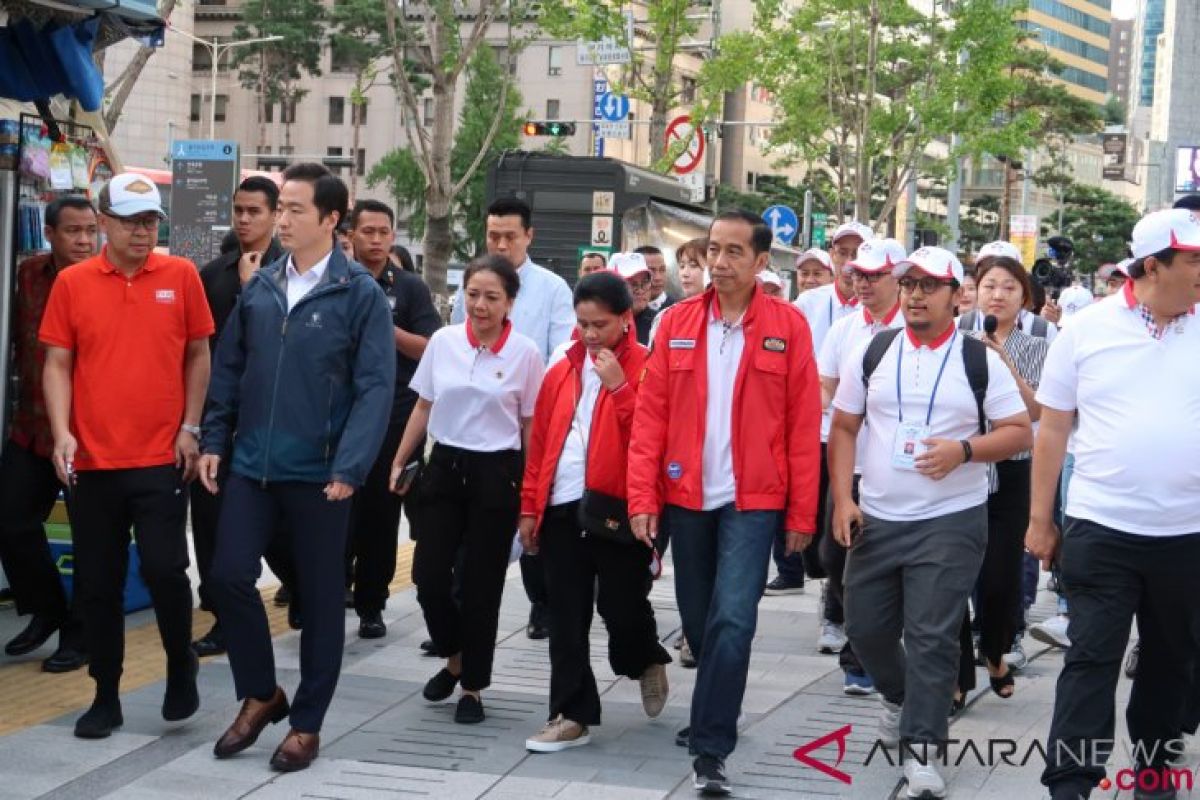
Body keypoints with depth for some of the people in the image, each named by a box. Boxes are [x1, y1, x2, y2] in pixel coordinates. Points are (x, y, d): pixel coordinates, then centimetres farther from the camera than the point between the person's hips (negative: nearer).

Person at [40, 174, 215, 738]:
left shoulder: (180, 276, 1)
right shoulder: (72, 283, 2)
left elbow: (198, 355, 7)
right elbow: (57, 364, 3)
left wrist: (190, 428, 0)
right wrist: (61, 433, -9)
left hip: (161, 457, -1)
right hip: (91, 460, 1)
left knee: (165, 569, -6)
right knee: (98, 584, 7)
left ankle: (181, 668, 20)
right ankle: (106, 697, 20)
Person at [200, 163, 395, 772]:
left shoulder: (361, 294, -7)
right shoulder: (258, 287, 6)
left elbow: (375, 387, -12)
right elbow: (229, 370, 12)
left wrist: (349, 467, -20)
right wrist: (214, 441, 5)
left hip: (318, 472, -4)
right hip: (251, 464, 4)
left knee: (320, 598, 6)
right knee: (229, 575, 0)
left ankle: (307, 724, 19)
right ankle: (260, 696, 21)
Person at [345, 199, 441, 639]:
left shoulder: (410, 288, 5)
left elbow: (431, 350, -3)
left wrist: (384, 327, -14)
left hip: (394, 417, 0)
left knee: (382, 514, 6)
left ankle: (371, 605, 16)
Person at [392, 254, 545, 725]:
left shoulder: (525, 353, -5)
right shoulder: (443, 342, 1)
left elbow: (531, 425, 0)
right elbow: (424, 407, 11)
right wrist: (399, 462, 11)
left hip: (496, 474, -2)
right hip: (445, 466, 2)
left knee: (480, 585, 3)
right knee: (429, 575, -3)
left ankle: (472, 686, 18)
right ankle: (454, 657, 25)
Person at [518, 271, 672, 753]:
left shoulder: (645, 366, -3)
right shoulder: (563, 370, 12)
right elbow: (539, 441, 13)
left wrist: (618, 385, -17)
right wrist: (529, 505, 9)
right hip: (561, 508, 5)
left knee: (620, 605, 3)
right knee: (567, 617, 5)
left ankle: (647, 662, 35)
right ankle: (572, 716, 12)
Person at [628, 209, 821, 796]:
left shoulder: (788, 327, -4)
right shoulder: (678, 323, 3)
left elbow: (803, 425, -3)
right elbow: (651, 414, 2)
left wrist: (802, 514, -4)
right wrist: (642, 497, -5)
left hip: (752, 501, -3)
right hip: (686, 497, 3)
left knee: (731, 622, -11)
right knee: (698, 620, 15)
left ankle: (710, 750, -3)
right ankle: (713, 718, 36)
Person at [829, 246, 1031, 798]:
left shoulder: (980, 360, -3)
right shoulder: (872, 353, 4)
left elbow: (1020, 433, -2)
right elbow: (843, 428, 8)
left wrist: (963, 450, -19)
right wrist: (842, 500, -2)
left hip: (950, 522, -3)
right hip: (875, 520, 4)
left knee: (932, 637, -6)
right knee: (865, 628, 12)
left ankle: (921, 750, 1)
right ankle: (899, 696, 41)